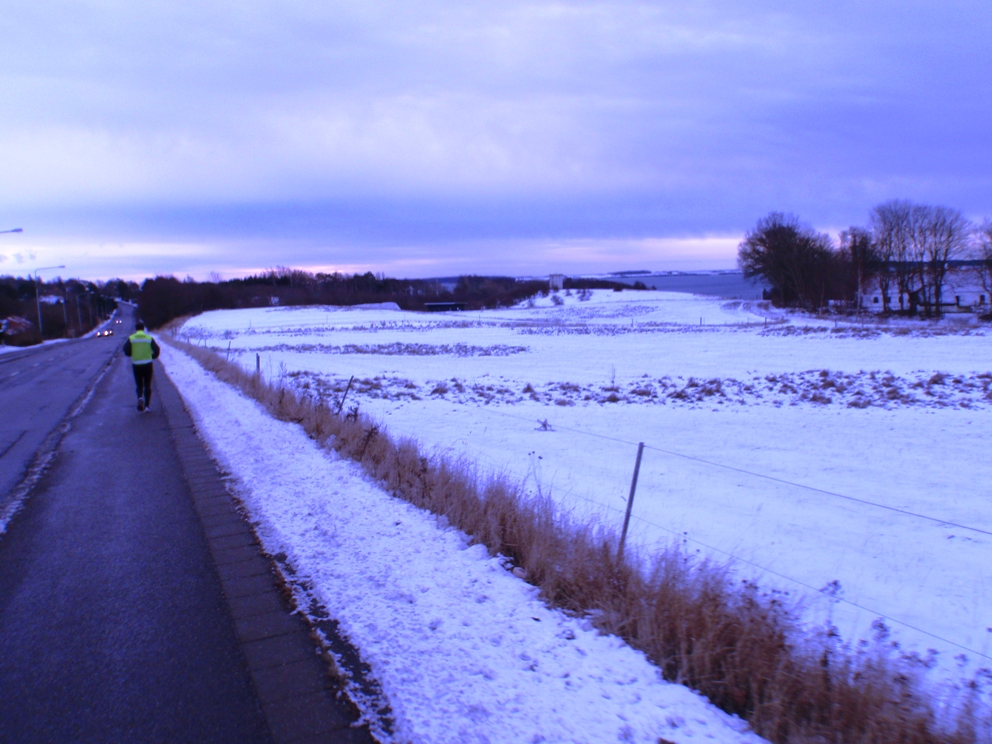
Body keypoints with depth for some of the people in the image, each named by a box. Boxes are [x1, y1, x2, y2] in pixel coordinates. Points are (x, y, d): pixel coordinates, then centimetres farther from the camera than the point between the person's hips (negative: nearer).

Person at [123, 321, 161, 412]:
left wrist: (133, 354, 15)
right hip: (147, 364, 0)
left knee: (139, 385, 12)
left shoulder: (131, 339, -2)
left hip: (136, 365, 0)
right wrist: (152, 357, 13)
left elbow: (126, 352, -6)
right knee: (147, 385, 9)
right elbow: (157, 350, -6)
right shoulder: (149, 338, -2)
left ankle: (140, 398, -17)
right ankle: (147, 405, 5)